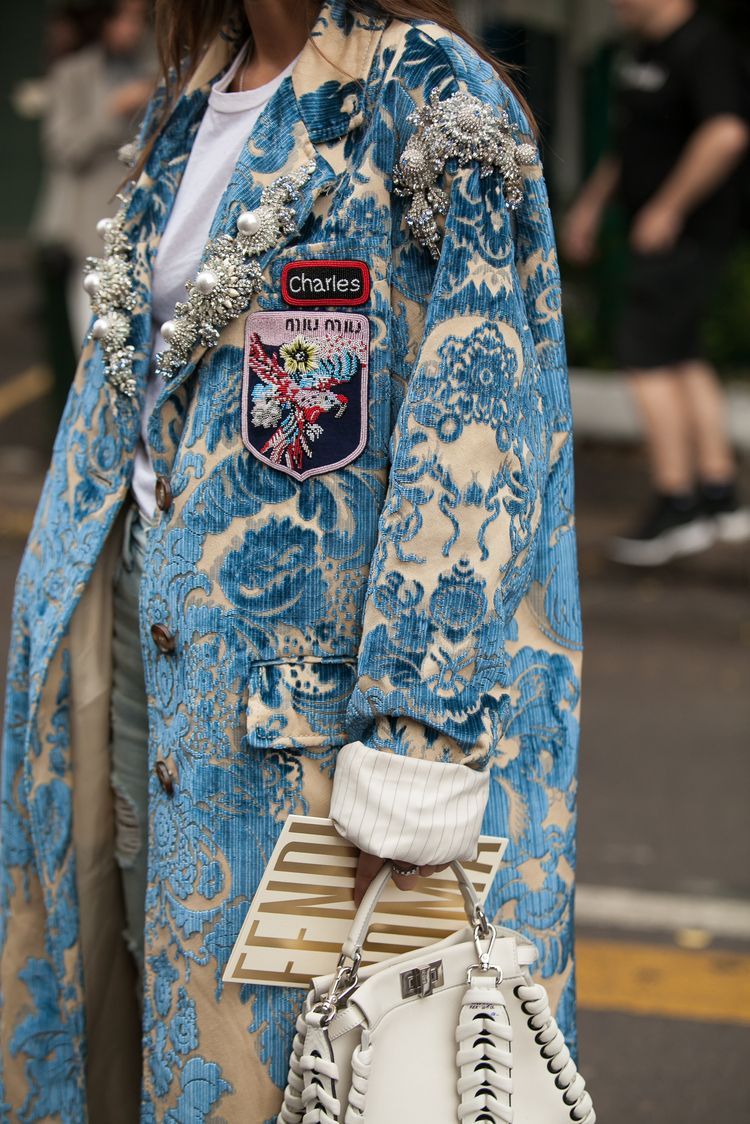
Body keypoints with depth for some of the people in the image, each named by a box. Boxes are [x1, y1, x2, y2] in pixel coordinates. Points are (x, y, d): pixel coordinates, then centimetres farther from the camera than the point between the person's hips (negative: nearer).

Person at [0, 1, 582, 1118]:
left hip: (310, 664, -7)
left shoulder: (435, 106, -11)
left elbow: (470, 446, -18)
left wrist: (414, 751, -24)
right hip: (153, 631, 7)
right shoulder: (188, 106, 14)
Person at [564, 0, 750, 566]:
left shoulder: (702, 47, -20)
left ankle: (676, 506, -7)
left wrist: (667, 209, -28)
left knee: (646, 357, -11)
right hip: (665, 228, 10)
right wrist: (592, 201, 22)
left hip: (691, 231, -10)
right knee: (682, 358, 12)